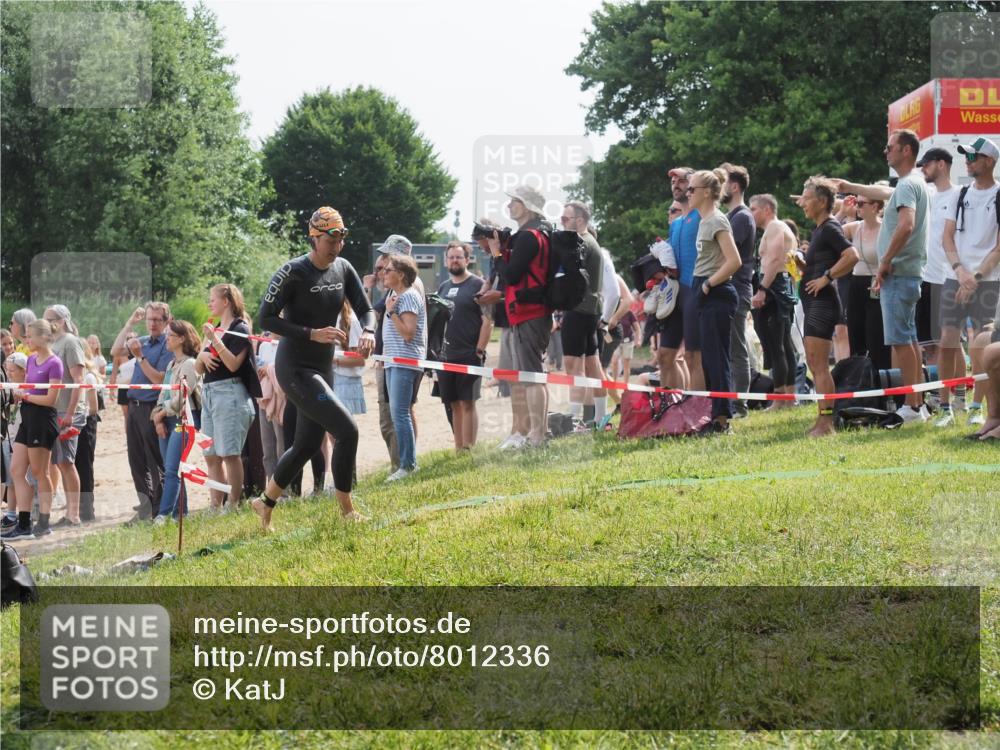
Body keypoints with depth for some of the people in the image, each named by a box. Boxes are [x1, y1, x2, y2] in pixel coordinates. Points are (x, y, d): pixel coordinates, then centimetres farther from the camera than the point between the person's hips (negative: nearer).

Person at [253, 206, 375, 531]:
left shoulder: (343, 269, 4)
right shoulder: (293, 272, -17)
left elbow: (364, 308, 7)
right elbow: (265, 318, -17)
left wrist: (368, 331, -17)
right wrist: (312, 334, -25)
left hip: (323, 368, 8)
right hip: (295, 368, -8)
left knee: (307, 444, 17)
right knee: (347, 430, -17)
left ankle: (266, 503, 35)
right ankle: (346, 510, -5)